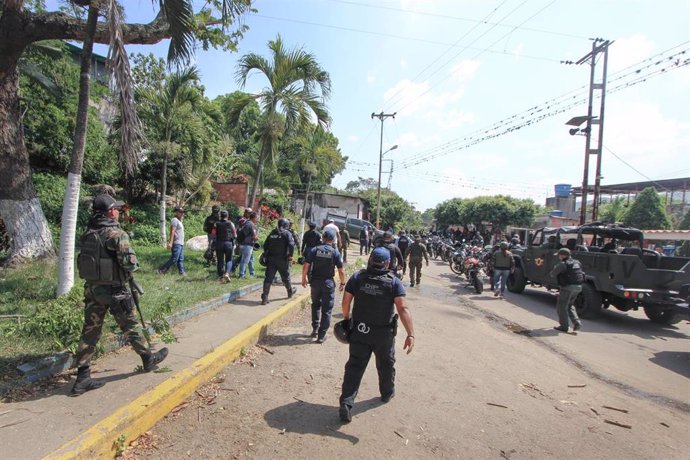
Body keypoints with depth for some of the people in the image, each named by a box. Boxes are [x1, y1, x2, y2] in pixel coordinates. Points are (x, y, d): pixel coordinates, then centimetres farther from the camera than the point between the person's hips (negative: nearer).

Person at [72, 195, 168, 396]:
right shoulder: (117, 234, -19)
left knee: (90, 330, 11)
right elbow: (129, 263, -24)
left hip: (91, 288, 6)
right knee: (130, 326, 10)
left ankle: (82, 378, 16)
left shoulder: (88, 233, 4)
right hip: (113, 289, -6)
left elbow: (85, 259, 10)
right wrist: (135, 264, -3)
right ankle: (148, 358, 29)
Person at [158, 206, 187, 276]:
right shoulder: (175, 220, -9)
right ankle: (162, 270, 1)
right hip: (176, 243, -10)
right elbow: (172, 232, -20)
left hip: (181, 243, 10)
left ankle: (182, 272, 10)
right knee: (174, 259, -9)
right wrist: (170, 242, -25)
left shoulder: (179, 221, 21)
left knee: (181, 259, 8)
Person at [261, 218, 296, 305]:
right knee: (286, 277, 16)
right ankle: (290, 291, 37)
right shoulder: (287, 233, -4)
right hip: (282, 259, -3)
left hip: (271, 259, 3)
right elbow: (291, 244, -18)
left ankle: (265, 298, -6)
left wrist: (267, 255, 20)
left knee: (268, 278, 0)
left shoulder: (272, 233, 10)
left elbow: (265, 245, 13)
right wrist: (290, 255, -11)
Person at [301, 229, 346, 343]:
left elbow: (306, 267, -5)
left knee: (315, 305, 24)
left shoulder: (314, 250, -4)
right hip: (328, 283, -2)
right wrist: (342, 283, 8)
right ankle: (321, 335, 9)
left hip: (315, 282, 2)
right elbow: (341, 271, -7)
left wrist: (304, 279, 9)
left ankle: (315, 329, 26)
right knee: (326, 310, 8)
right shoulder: (335, 253, -7)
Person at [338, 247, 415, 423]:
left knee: (354, 366, 7)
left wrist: (347, 319, 12)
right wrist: (411, 334, -21)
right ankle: (387, 393, 44)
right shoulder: (394, 282, -14)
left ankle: (346, 404, 1)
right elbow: (402, 309, -21)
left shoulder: (357, 277, -8)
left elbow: (346, 301, -4)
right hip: (384, 334, -1)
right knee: (386, 365, 23)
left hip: (359, 331, 1)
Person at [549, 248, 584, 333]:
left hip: (568, 287, -8)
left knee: (561, 306, 5)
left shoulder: (563, 264, -14)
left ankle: (564, 326, 9)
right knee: (570, 305, 23)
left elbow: (552, 274, -9)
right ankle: (577, 323, 15)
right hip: (578, 287, 8)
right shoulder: (577, 263, 12)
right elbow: (582, 273, 22)